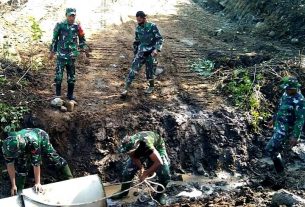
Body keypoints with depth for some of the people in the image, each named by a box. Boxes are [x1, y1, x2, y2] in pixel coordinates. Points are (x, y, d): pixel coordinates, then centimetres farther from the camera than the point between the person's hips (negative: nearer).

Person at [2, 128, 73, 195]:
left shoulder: (33, 142, -49)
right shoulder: (7, 145, -36)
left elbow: (36, 164, -40)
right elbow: (10, 164, -24)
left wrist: (37, 183, -32)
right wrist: (13, 185, -19)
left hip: (41, 138, -3)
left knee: (53, 157, 6)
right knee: (20, 168, -7)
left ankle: (69, 178, 23)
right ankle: (19, 191, 10)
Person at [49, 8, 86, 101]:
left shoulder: (77, 26, 1)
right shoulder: (60, 25, -4)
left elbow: (82, 39, 12)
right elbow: (54, 39, 4)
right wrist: (52, 51, 7)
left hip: (72, 55, 2)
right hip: (61, 54, -2)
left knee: (71, 76, 9)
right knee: (58, 75, -2)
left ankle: (70, 94, 21)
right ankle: (58, 94, 11)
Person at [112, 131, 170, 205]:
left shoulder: (146, 144, -46)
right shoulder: (129, 145, -29)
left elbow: (159, 162, -43)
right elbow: (134, 157, -7)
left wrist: (146, 173, -32)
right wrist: (141, 168, -20)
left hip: (157, 147, -4)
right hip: (140, 151, 4)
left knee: (165, 173, -19)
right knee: (128, 171, -6)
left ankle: (160, 194, 6)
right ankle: (123, 192, 18)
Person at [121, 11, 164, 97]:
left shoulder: (152, 26, -10)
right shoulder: (138, 28, 6)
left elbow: (160, 39, -12)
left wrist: (157, 49, -26)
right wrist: (135, 53, 20)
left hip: (151, 54, -3)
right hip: (140, 53, 4)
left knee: (150, 72, 6)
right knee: (133, 70, -7)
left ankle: (151, 86, 34)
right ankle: (125, 89, -5)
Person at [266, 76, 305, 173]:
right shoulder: (286, 94, 1)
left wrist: (295, 136, -24)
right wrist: (274, 119, 27)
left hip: (286, 129, -8)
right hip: (278, 126, 8)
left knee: (270, 148, -8)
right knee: (276, 149, 19)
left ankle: (280, 170, 12)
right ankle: (279, 168, 39)